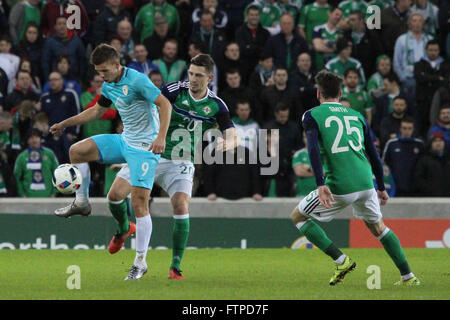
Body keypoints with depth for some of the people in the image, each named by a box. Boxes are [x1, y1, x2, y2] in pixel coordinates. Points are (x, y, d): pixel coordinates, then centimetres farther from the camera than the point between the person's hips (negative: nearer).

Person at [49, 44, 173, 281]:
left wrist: (161, 137, -32)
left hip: (145, 146, -8)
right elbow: (97, 110, 25)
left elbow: (165, 105, -22)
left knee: (139, 201, -12)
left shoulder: (137, 80, -19)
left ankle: (141, 262, -6)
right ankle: (81, 203, 17)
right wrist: (65, 124, 23)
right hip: (125, 141, 8)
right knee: (76, 150, 0)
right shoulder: (108, 85, 8)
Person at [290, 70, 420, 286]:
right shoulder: (356, 116, 18)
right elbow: (374, 155, 19)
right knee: (377, 226, 27)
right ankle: (408, 276, 21)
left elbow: (314, 150, -12)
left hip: (339, 187, -5)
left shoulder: (312, 116, 4)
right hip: (366, 183, 5)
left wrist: (321, 185, -19)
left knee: (298, 216, 14)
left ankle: (341, 260, 1)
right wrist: (381, 188, 28)